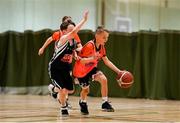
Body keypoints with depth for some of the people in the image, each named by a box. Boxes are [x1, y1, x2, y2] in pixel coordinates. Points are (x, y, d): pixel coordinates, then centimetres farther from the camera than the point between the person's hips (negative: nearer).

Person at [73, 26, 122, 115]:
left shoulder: (102, 47, -6)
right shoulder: (89, 46, -29)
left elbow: (107, 61, 1)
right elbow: (80, 60, -29)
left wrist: (118, 71, -6)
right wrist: (92, 59, -47)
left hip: (91, 68, 5)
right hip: (81, 70, -5)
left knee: (104, 79, -21)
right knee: (85, 90, 9)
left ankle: (105, 103, -15)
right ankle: (82, 103, 44)